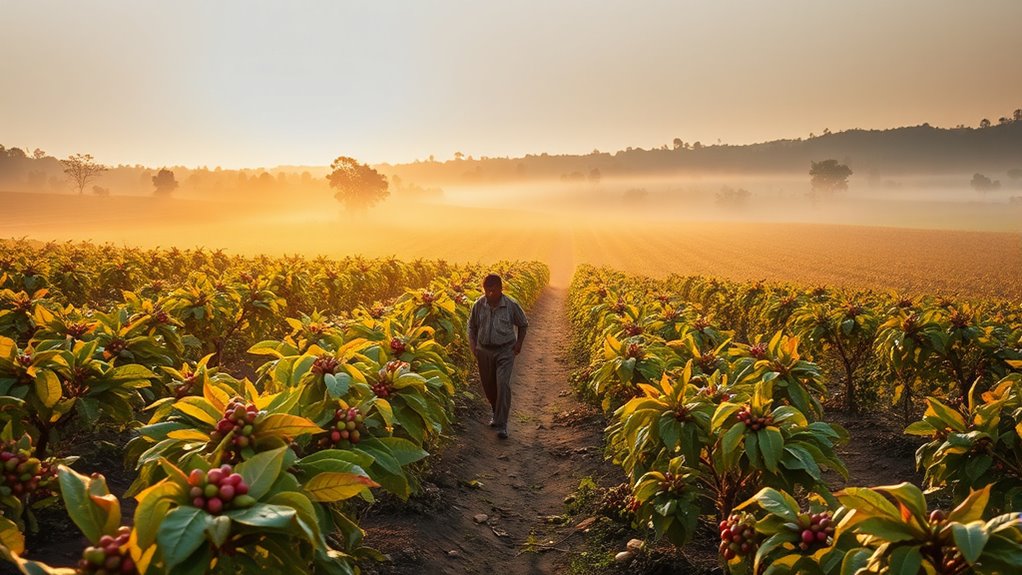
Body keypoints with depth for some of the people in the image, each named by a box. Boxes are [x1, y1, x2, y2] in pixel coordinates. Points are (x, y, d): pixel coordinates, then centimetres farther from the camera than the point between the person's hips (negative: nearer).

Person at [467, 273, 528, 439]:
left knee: (503, 385, -15)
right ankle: (497, 413, 40)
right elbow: (472, 326, 11)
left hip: (505, 351, -3)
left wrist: (519, 343, -2)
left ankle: (501, 425, -10)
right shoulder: (478, 305, -5)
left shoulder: (511, 305, -10)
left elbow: (523, 325, 8)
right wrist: (473, 346, 1)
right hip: (484, 351, 3)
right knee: (488, 386, 13)